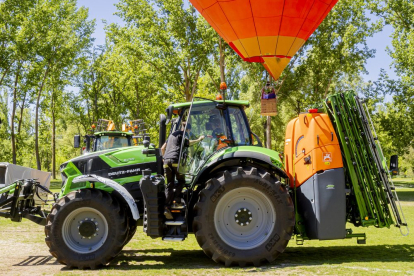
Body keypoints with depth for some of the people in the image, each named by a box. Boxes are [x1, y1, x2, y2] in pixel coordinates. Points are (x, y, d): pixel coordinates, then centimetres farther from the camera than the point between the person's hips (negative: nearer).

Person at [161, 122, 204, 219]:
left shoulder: (172, 134, 30)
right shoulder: (183, 134, 10)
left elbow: (162, 148, 31)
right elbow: (188, 142, -12)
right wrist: (199, 139, -6)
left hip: (167, 161, 5)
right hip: (176, 160, -5)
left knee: (169, 184, 2)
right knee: (181, 181, 13)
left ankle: (167, 207, -10)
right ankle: (177, 198, -7)